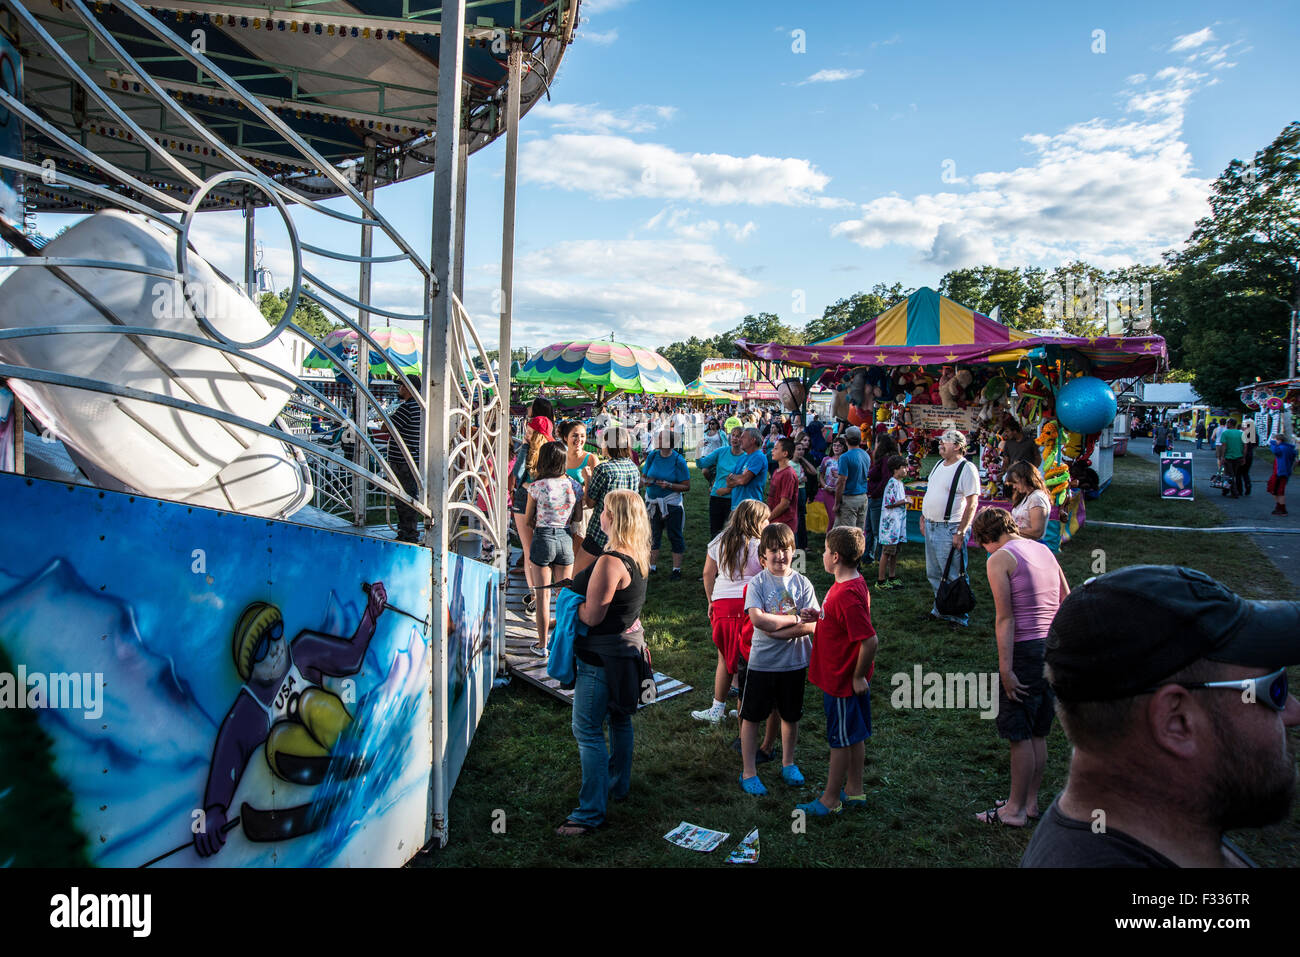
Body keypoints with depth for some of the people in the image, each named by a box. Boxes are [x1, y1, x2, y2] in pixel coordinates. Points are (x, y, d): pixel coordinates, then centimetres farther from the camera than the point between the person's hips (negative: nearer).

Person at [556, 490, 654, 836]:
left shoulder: (610, 562, -26)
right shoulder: (637, 557, 3)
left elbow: (592, 616, -23)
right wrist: (577, 589, 9)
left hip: (603, 654, -10)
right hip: (629, 644, 10)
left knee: (588, 730, -2)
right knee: (619, 719, 22)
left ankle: (591, 813, 4)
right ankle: (618, 785, 39)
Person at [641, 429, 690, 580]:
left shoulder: (678, 460, -10)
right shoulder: (652, 456, 2)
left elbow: (686, 487, -9)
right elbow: (643, 476, 10)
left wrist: (669, 485, -22)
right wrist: (645, 481, -12)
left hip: (671, 504, -4)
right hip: (652, 503, 4)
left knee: (675, 536, 3)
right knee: (652, 535, 11)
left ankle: (677, 569, 15)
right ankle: (652, 567, 23)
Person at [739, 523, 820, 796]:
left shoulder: (802, 584, -4)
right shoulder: (757, 583, -9)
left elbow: (811, 625, -12)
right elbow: (758, 619, -22)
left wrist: (775, 629, -19)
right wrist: (794, 619, -17)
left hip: (794, 662, 2)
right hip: (761, 662, -2)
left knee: (791, 715, 18)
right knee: (751, 716, 6)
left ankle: (788, 763, 39)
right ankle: (748, 771, 21)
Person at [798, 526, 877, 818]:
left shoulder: (848, 594, -28)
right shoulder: (850, 584, 3)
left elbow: (870, 640, -30)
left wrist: (858, 676, -19)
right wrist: (819, 616, 2)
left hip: (843, 681, -9)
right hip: (844, 677, 10)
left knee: (841, 739, 6)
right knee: (854, 736, 19)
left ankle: (830, 800, 20)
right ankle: (854, 791, 33)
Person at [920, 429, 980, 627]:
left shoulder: (967, 469, -12)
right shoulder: (939, 466, 14)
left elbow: (972, 503, -16)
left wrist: (960, 532, -20)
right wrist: (923, 518, 16)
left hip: (950, 529, -8)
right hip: (931, 527, 9)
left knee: (953, 576, -2)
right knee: (934, 574, 16)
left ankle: (959, 616, 9)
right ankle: (940, 610, 29)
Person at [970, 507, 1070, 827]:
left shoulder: (999, 559, -9)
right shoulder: (1044, 550, 13)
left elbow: (1005, 618, -15)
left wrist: (1006, 669, -15)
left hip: (1026, 649, -8)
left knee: (1019, 733, 3)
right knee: (1038, 733, 17)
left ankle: (1015, 809, 13)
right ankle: (1031, 801, 28)